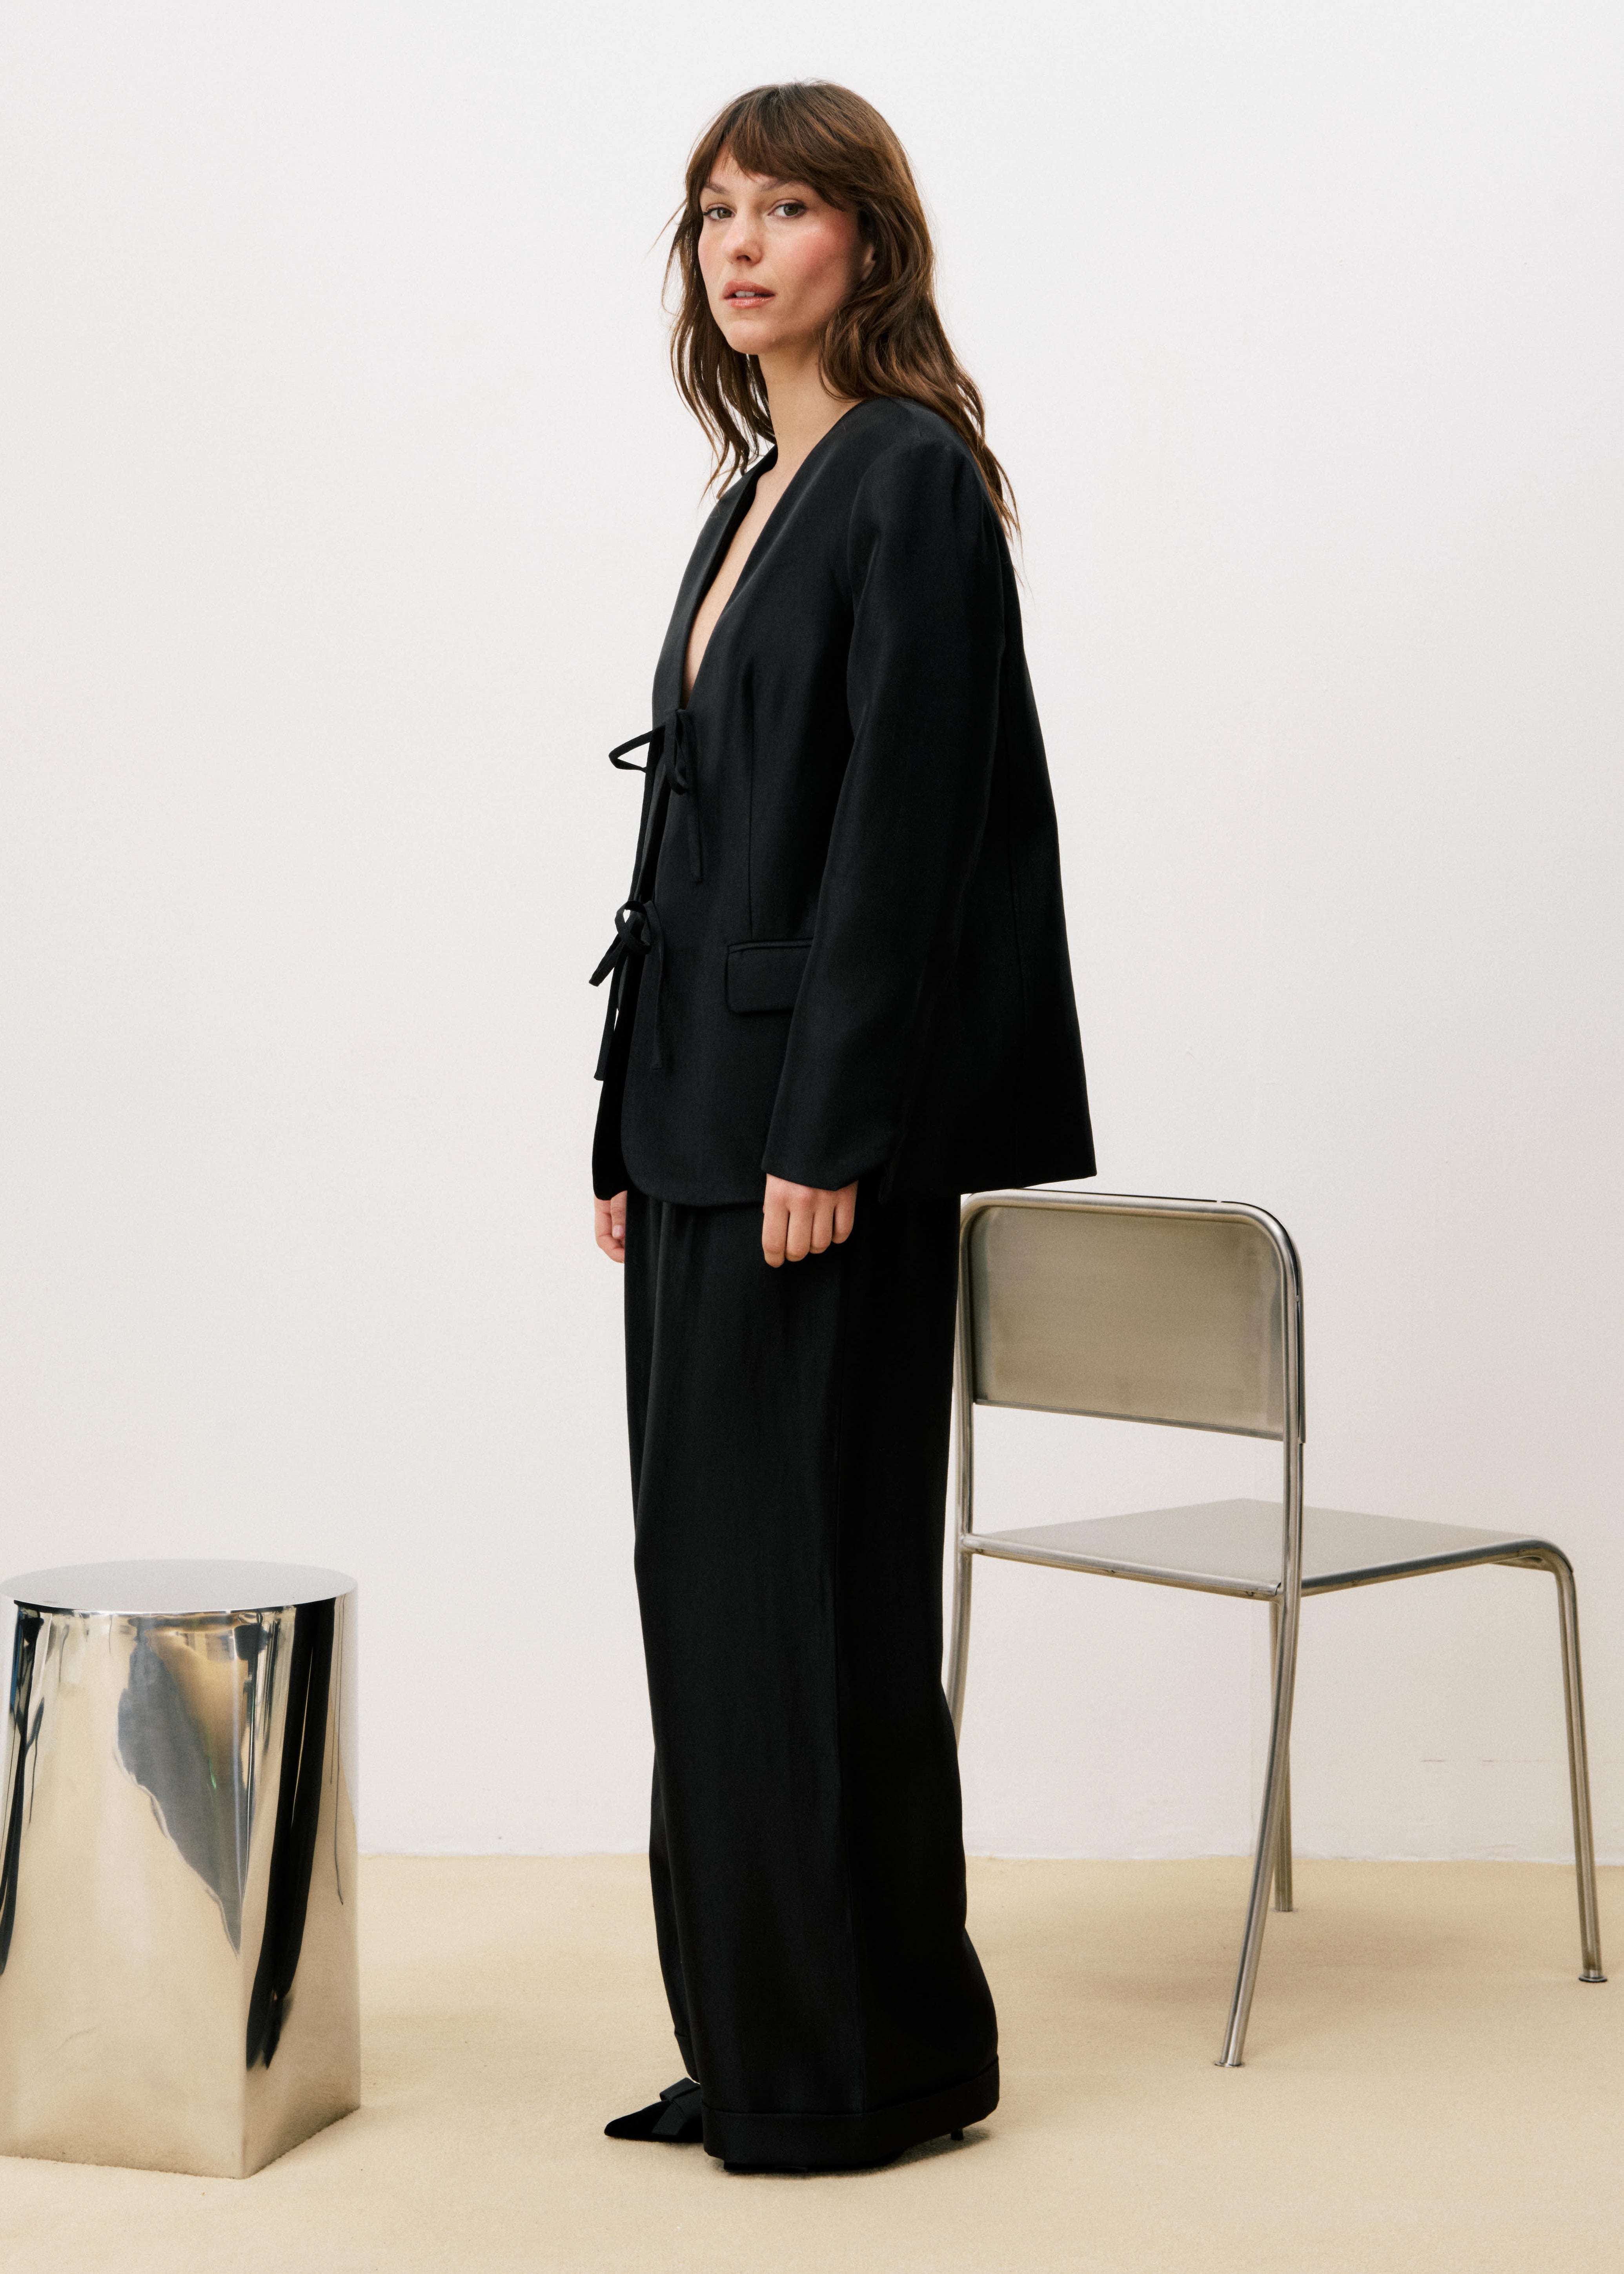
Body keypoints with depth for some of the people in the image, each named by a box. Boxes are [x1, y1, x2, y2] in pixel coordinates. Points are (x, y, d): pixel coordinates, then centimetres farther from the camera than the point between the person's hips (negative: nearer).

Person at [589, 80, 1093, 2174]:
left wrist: (830, 1138, -20)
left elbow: (902, 825, -16)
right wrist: (631, 1131, 15)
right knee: (709, 1578, 11)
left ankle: (874, 2059, 9)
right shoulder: (756, 497, 17)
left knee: (807, 1582, -3)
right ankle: (751, 2051, 21)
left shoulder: (913, 480, -9)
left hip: (823, 1123, -9)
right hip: (708, 1116, 9)